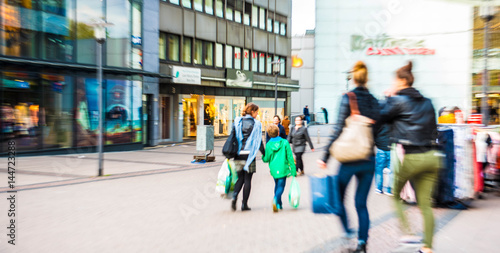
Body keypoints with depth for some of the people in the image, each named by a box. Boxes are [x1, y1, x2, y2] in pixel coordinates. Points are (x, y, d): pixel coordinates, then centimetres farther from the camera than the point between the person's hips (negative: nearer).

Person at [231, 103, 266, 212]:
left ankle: (235, 196, -9)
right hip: (249, 154, -3)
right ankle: (244, 204, 8)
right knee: (248, 179, 6)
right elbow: (258, 141, -4)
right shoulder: (256, 124, -3)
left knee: (240, 178, 16)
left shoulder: (237, 121, 6)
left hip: (238, 154, 3)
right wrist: (265, 154, 6)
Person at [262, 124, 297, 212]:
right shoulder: (285, 142, -5)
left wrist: (262, 156, 22)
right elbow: (290, 157, -5)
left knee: (277, 185, 21)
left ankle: (279, 204, 24)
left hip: (274, 169, 3)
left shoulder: (268, 145, -3)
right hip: (283, 169, -2)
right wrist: (293, 170, 0)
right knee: (281, 186, -1)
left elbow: (266, 159, -2)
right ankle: (276, 199, -29)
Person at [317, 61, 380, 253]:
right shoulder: (374, 101, 5)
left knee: (338, 197, 15)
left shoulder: (348, 98, -8)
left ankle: (347, 231, 7)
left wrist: (325, 157, -8)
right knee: (361, 203, 11)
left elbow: (338, 130, -12)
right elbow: (377, 132, 8)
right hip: (369, 160, 4)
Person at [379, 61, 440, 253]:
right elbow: (433, 129, 18)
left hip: (411, 158, -6)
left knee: (395, 194, 16)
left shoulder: (398, 101, -6)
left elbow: (382, 118, 7)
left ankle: (407, 232, 8)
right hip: (431, 157, 6)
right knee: (425, 204, 10)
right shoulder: (427, 102, 13)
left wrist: (388, 97, 13)